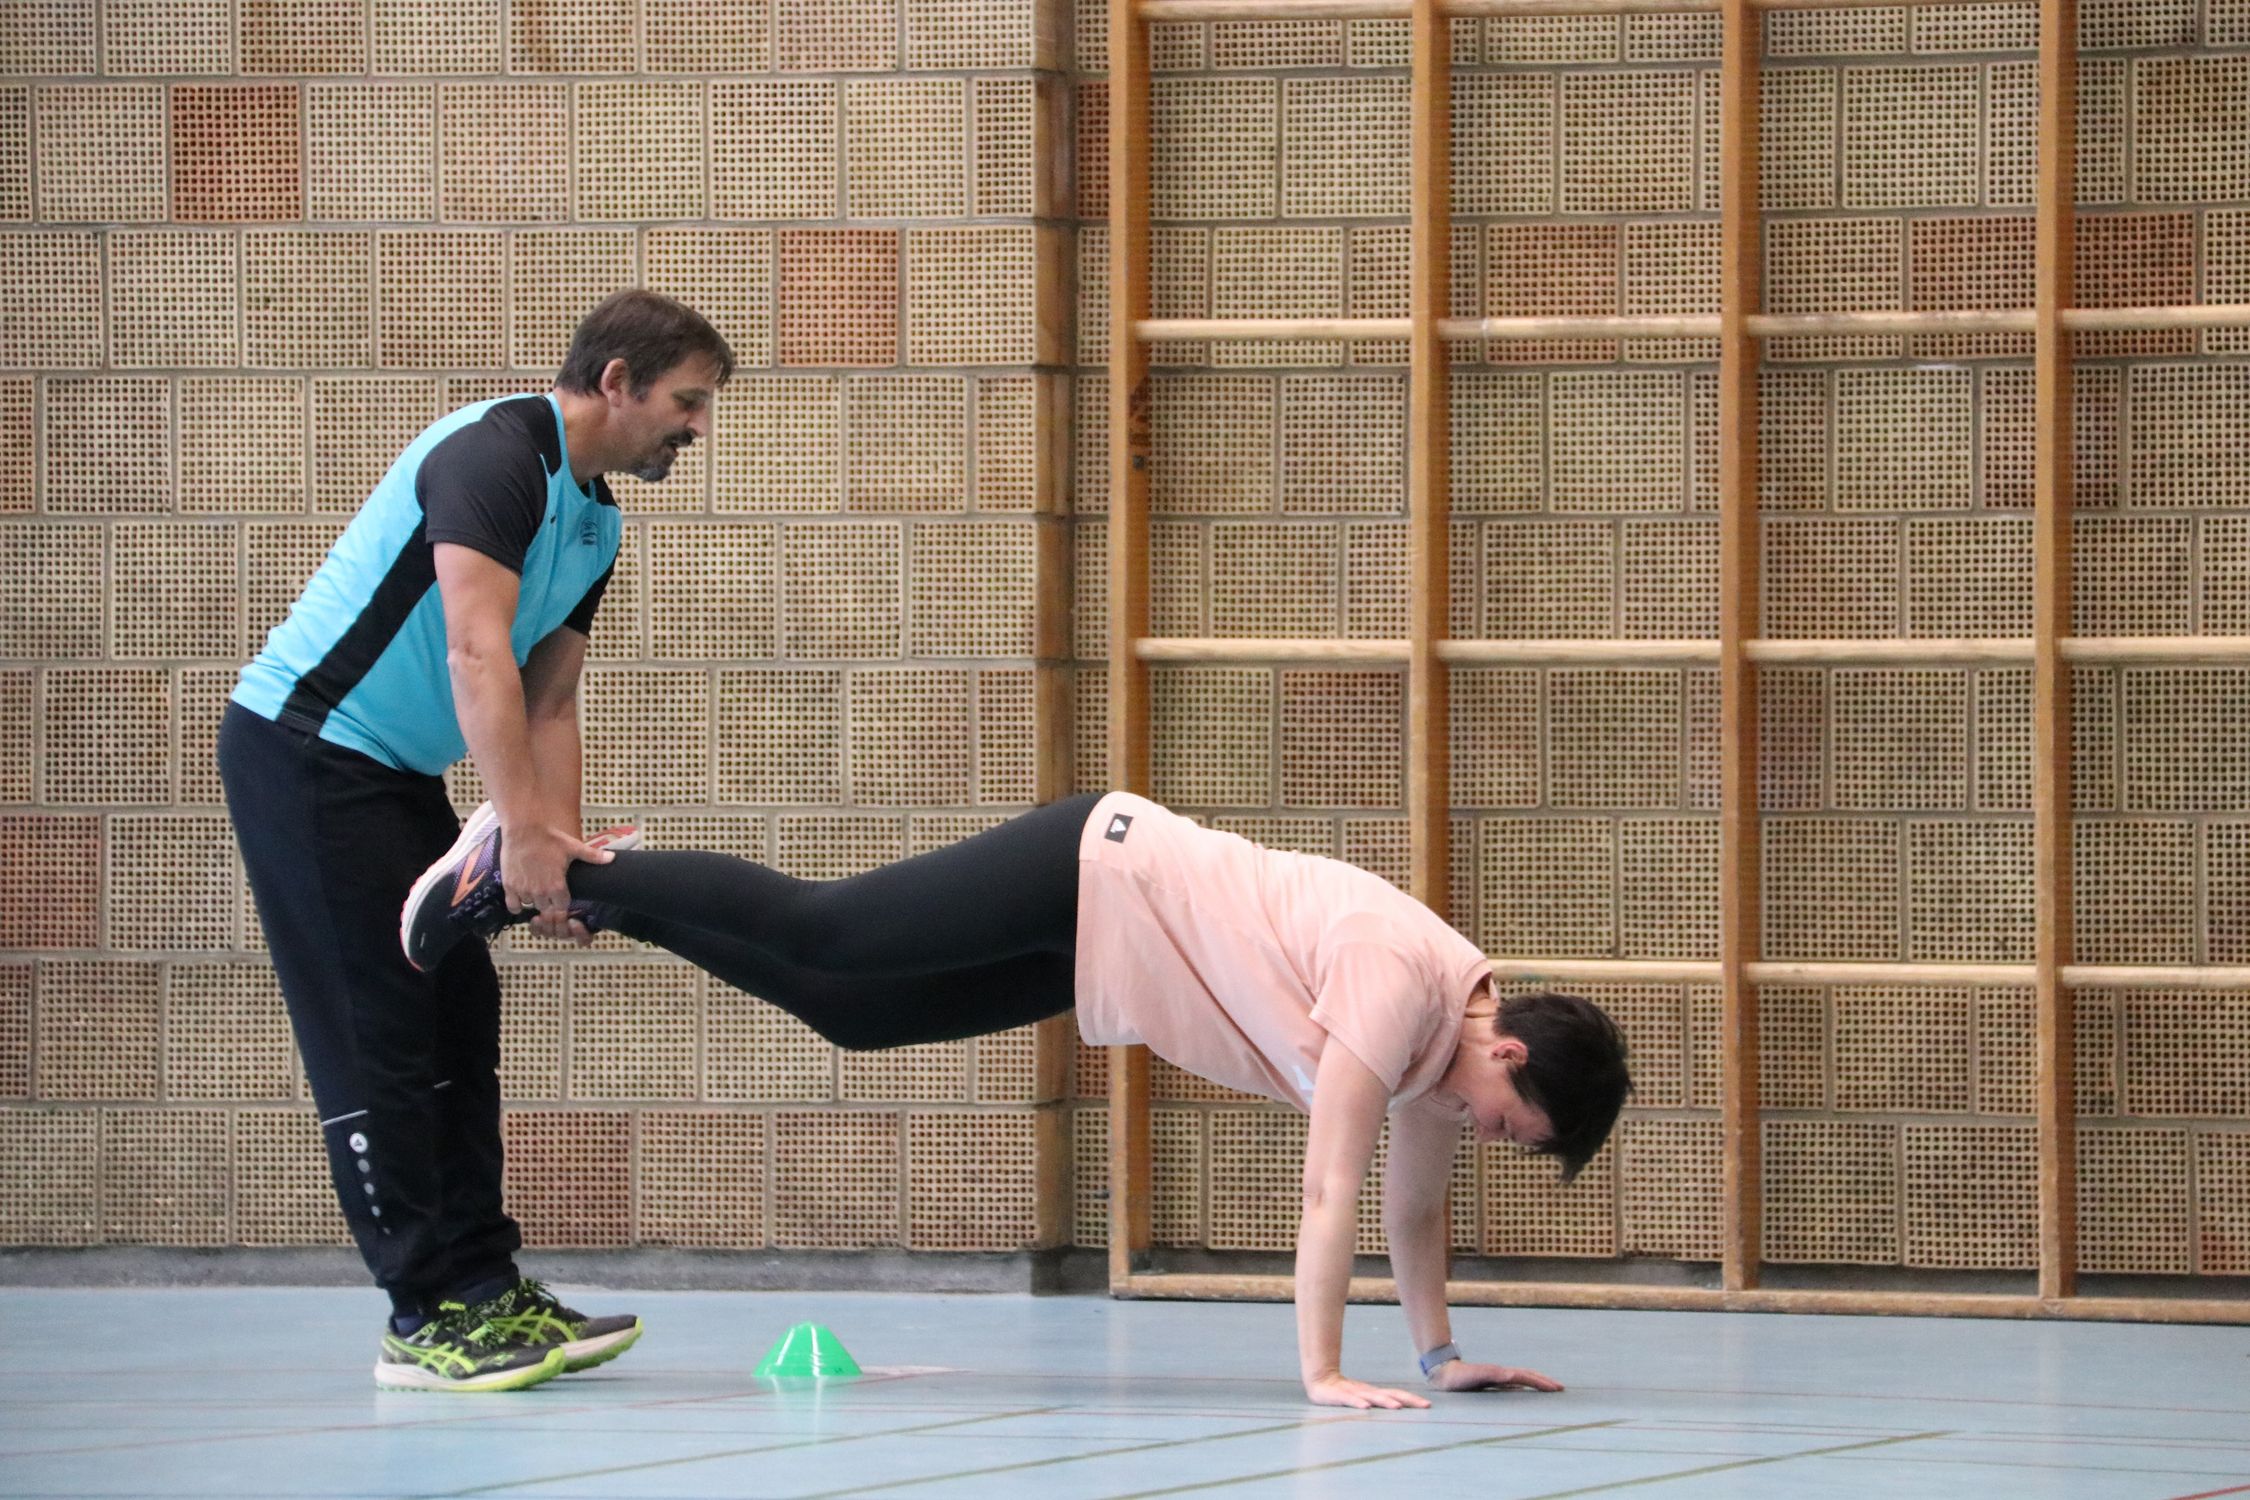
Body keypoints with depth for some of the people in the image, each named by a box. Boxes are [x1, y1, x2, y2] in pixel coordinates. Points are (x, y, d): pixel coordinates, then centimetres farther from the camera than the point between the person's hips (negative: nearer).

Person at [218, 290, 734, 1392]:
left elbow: (547, 702, 10)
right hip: (302, 750, -10)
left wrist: (563, 850, -5)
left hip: (393, 769, 10)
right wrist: (525, 832, -35)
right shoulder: (499, 454, -20)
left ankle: (484, 1288, 11)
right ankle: (430, 1316, -7)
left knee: (458, 1021, 8)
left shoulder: (596, 522, 11)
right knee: (378, 1038, -9)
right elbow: (475, 656, -30)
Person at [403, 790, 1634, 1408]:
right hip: (1090, 877, -8)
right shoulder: (1402, 989, -27)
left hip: (1104, 929, 8)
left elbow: (1414, 1205, 12)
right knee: (811, 938, -2)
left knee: (850, 1007, 13)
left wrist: (1439, 1355, 12)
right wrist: (1322, 1373, -28)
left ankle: (590, 881, 22)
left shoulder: (1458, 1028, -1)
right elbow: (1331, 1186, -28)